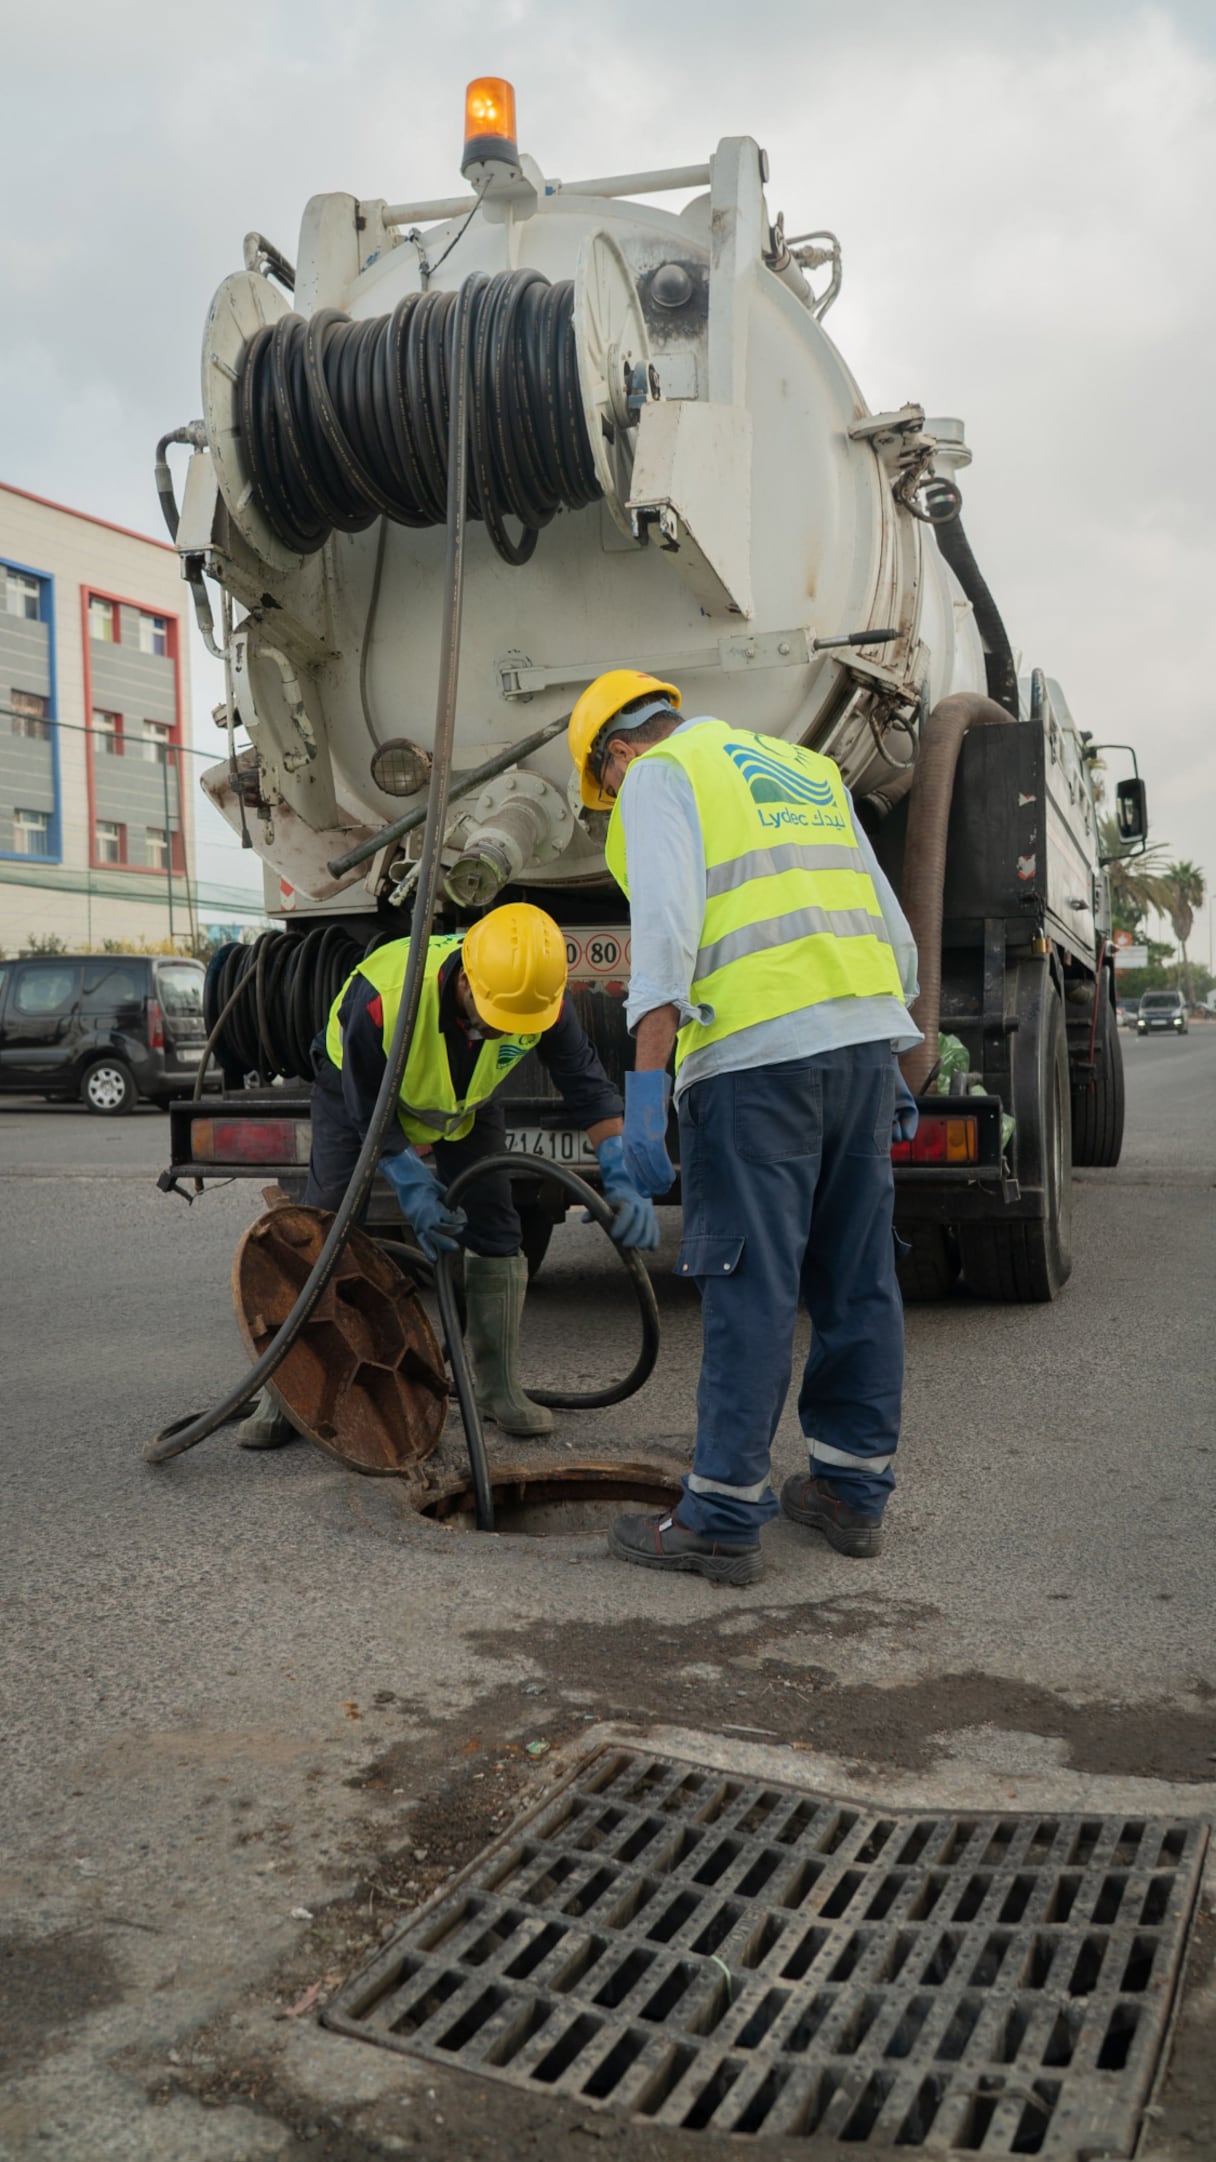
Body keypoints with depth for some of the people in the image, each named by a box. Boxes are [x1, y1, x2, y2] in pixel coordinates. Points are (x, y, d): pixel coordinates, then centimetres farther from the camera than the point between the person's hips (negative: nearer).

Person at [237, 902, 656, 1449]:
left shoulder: (541, 995, -33)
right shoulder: (382, 997, -44)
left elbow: (587, 1085, -24)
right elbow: (366, 1111, -29)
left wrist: (621, 1177, -34)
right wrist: (412, 1186, -32)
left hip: (465, 1099, 3)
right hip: (358, 1084, -3)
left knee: (495, 1226, -7)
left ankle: (498, 1388, 6)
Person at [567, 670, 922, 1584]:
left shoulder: (660, 775, 4)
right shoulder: (807, 770, 26)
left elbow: (667, 925, -14)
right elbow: (893, 934, 23)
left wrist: (646, 1080, -18)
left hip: (755, 1054, -7)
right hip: (864, 1037, 7)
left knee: (751, 1286, -5)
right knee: (859, 1276, 11)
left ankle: (724, 1517, 1)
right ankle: (853, 1490, 21)